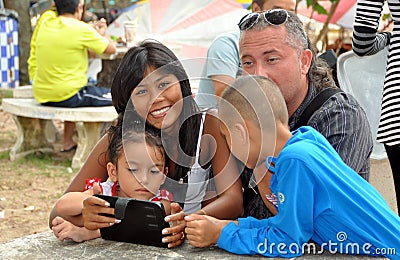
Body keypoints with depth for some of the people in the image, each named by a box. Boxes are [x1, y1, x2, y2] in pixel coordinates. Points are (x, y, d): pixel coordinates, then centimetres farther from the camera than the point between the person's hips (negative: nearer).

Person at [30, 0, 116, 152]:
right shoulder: (81, 28, -14)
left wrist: (94, 32, 22)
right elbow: (111, 49, -5)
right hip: (67, 96, -7)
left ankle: (67, 142, 40)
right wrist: (101, 34, 15)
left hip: (41, 95, 8)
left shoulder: (45, 24, 5)